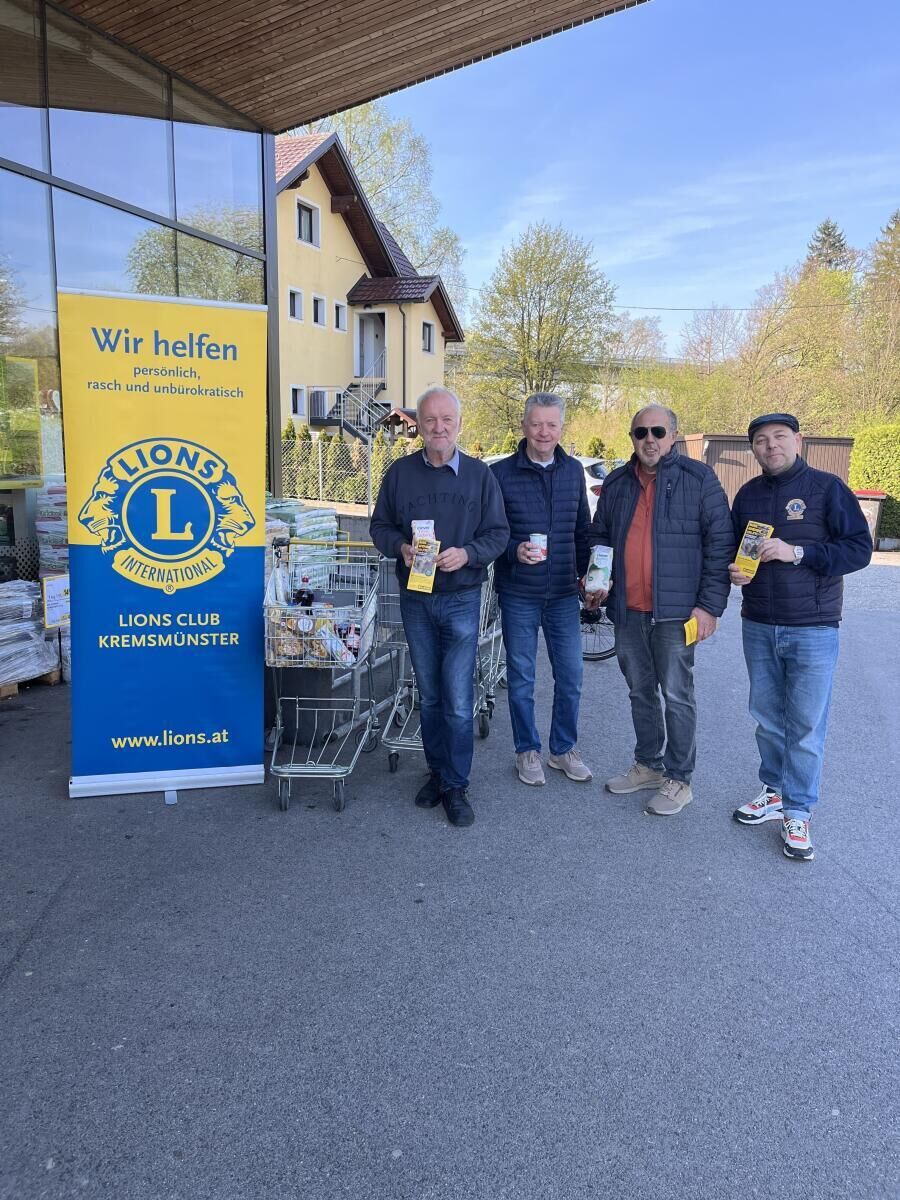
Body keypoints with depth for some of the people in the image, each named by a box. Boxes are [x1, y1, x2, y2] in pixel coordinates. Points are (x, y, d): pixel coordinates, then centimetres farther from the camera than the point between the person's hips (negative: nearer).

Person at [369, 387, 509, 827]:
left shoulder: (479, 474, 0)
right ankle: (437, 772, 29)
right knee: (429, 696, 14)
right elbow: (380, 526, 8)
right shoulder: (400, 472, 4)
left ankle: (456, 787, 10)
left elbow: (498, 533, 1)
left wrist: (467, 553, -18)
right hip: (415, 599, 2)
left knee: (458, 701, -3)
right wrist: (401, 547, -13)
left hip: (461, 600, -2)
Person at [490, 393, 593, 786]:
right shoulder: (501, 473, -6)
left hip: (564, 593, 3)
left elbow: (582, 530, 14)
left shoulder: (573, 471, 6)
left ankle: (563, 749, 27)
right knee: (521, 677, 9)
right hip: (518, 594, -3)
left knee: (570, 675, 8)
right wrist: (514, 551, -22)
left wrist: (588, 574, 11)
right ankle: (528, 750, 25)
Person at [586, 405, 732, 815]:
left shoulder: (699, 478, -5)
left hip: (676, 611, -5)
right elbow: (599, 536, 21)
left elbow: (720, 543, -7)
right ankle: (648, 765, 32)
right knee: (640, 692, 16)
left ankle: (678, 779, 17)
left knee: (676, 696, 2)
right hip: (627, 610, 5)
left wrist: (710, 604, -12)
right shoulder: (616, 483, 10)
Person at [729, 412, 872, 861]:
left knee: (806, 726, 1)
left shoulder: (827, 488, -6)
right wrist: (734, 570, -5)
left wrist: (797, 552, -21)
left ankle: (798, 813, 13)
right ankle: (775, 792, 30)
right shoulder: (748, 494, 8)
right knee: (767, 718, 13)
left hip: (812, 631, -4)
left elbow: (860, 548, -10)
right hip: (757, 628, 5)